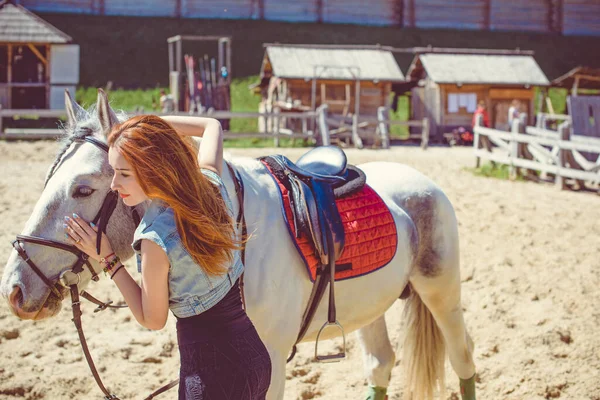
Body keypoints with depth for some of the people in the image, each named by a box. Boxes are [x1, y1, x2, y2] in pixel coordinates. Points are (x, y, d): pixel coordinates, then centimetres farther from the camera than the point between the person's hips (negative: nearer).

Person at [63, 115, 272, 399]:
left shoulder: (155, 239, -24)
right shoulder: (210, 184, -6)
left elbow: (152, 320, -8)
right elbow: (211, 126, 16)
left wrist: (107, 259, -7)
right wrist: (154, 124, 10)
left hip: (210, 368, -7)